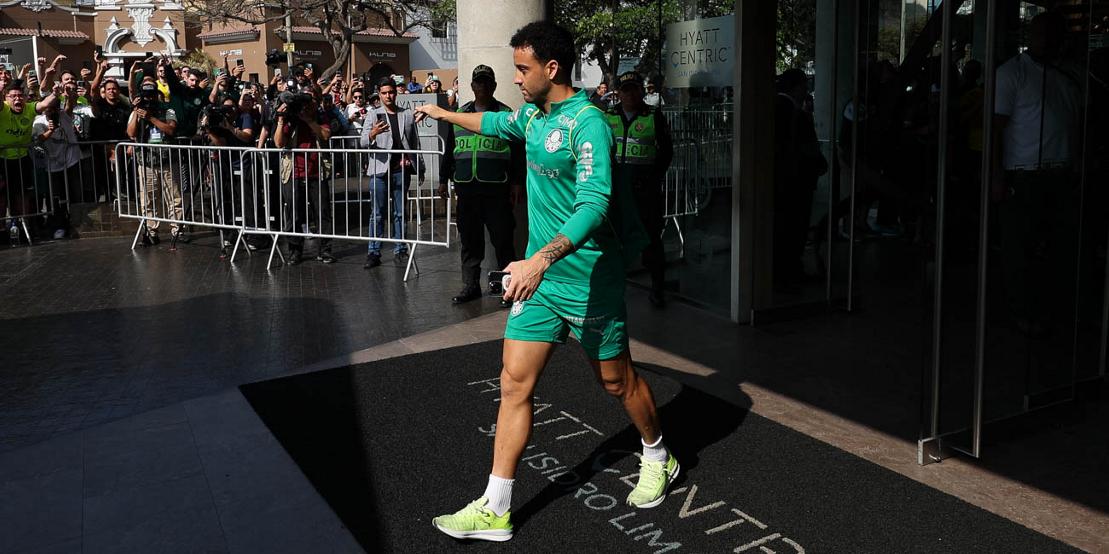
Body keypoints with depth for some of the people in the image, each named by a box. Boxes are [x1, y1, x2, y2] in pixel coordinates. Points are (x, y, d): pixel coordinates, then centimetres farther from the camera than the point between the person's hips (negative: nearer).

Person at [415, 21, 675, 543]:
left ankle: (658, 460, 39)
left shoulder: (587, 122, -18)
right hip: (538, 277, 7)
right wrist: (443, 112, 43)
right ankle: (494, 510, 8)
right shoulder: (533, 115, 7)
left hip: (587, 280, -7)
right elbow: (494, 121, 31)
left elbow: (595, 203, -30)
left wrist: (541, 259, -40)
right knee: (515, 383, 2)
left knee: (617, 380, 11)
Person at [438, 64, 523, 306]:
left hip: (496, 188, -4)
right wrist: (444, 179, 17)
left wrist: (516, 182, -4)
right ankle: (470, 285, 17)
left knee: (502, 239, -2)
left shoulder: (505, 114, 3)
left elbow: (517, 152, 2)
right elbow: (450, 150, 19)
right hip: (466, 187, 4)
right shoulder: (459, 115, 14)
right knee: (469, 239, 8)